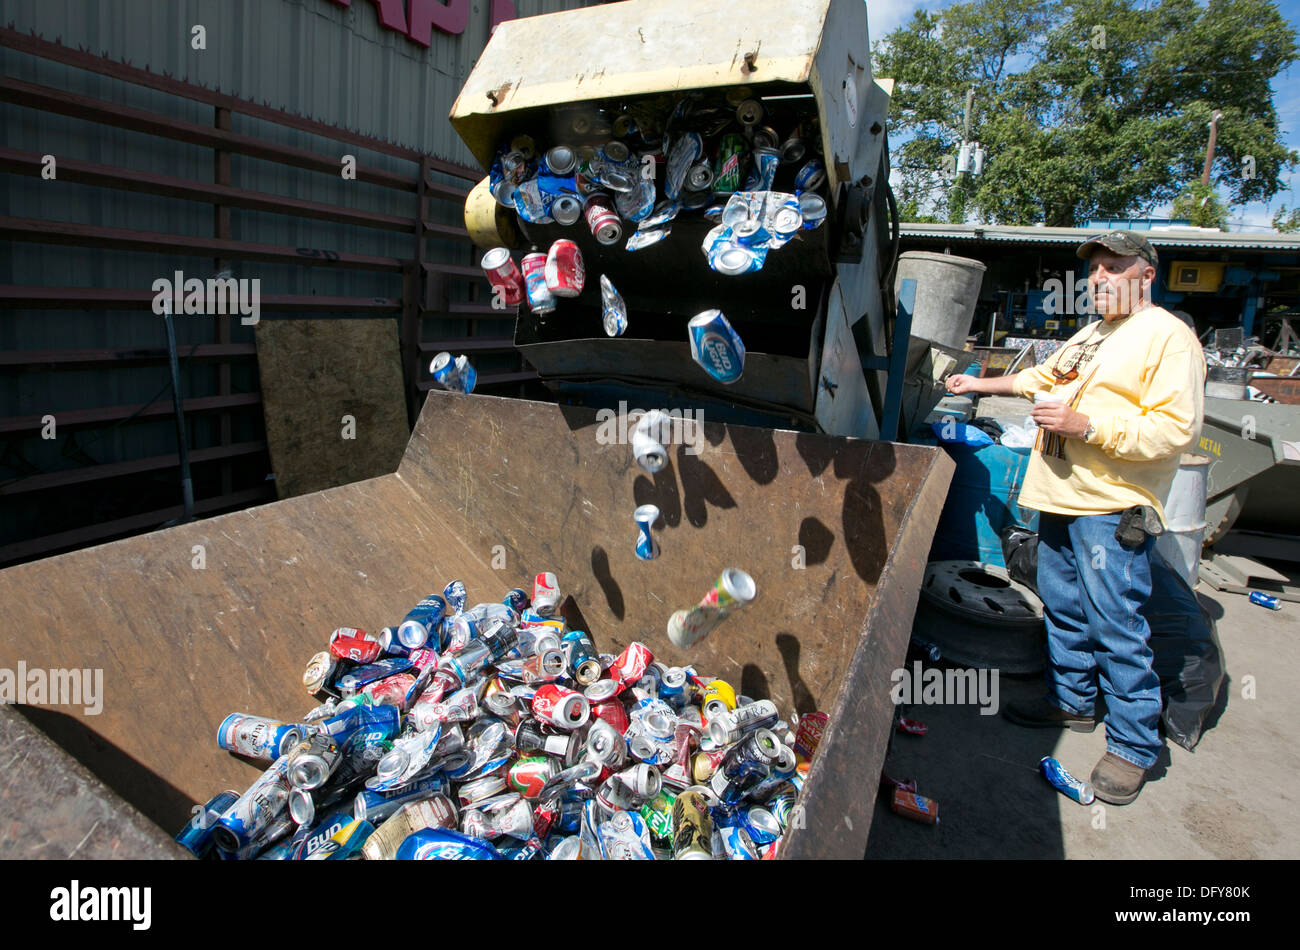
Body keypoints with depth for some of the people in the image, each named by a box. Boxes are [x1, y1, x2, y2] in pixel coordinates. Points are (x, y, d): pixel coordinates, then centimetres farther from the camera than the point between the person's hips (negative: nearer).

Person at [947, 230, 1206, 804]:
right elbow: (1041, 379, 37)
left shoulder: (1169, 337, -9)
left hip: (1114, 509, -9)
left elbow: (1177, 429, -19)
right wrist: (982, 385, 36)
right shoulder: (1090, 335, 20)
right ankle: (1072, 701, 33)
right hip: (1062, 499, 9)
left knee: (1116, 626, -5)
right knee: (1063, 609, 17)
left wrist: (1086, 426, -23)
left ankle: (1133, 745, 9)